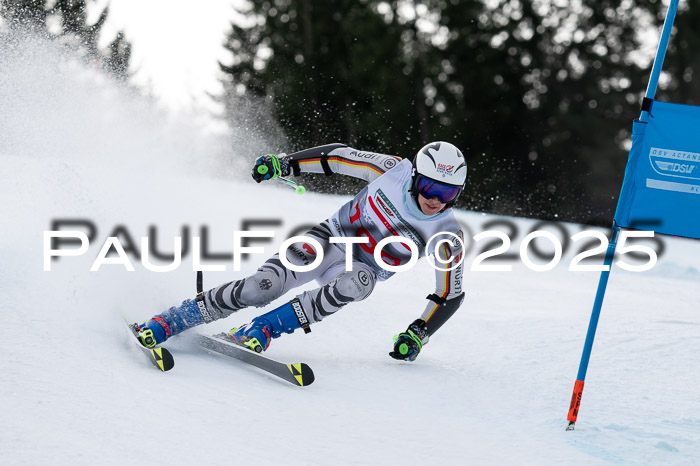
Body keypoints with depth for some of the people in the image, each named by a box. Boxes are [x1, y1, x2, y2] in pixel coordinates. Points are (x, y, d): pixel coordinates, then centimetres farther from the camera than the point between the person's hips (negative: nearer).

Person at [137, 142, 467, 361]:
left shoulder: (448, 237, -19)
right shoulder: (395, 171, -18)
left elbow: (450, 295, -11)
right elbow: (339, 155, -6)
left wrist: (419, 333, -22)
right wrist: (287, 163, -13)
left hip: (363, 271, 0)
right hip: (332, 238, 0)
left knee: (356, 283, -39)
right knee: (263, 287, -23)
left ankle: (261, 330, -31)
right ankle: (162, 326, -15)